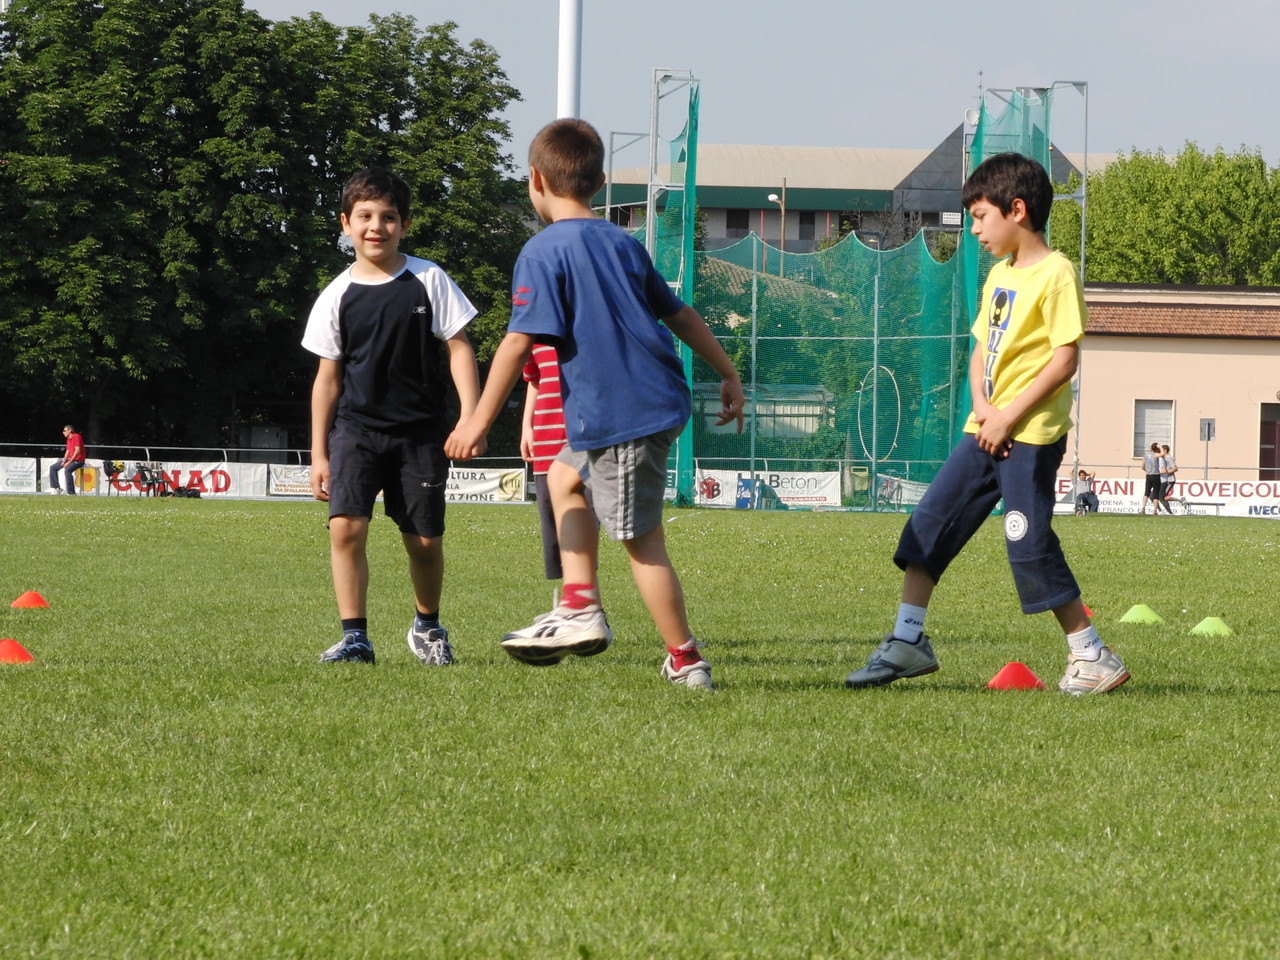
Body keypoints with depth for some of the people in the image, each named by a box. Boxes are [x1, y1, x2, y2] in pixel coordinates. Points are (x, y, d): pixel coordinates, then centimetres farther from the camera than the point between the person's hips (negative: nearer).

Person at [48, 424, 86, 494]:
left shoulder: (76, 437, -14)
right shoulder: (68, 439, 14)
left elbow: (77, 451, -21)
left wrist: (69, 462, -23)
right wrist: (64, 461, -2)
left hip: (78, 460, -10)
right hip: (70, 459, 10)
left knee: (67, 470, -37)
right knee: (52, 467, 6)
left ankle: (71, 493, -33)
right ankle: (56, 488, 4)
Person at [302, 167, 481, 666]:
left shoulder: (427, 281, -1)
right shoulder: (338, 297, 1)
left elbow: (459, 348, 2)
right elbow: (328, 376, 7)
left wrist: (470, 418, -8)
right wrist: (319, 453, 6)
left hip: (421, 429, 0)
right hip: (357, 426, 0)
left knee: (424, 540, 6)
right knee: (346, 526, -17)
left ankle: (427, 626, 31)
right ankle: (354, 636, -11)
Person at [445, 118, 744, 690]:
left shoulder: (544, 252, -9)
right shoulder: (623, 245, 15)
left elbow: (519, 341, -17)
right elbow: (680, 314, 20)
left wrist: (480, 420, -16)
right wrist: (728, 374, 30)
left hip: (616, 416, -9)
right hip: (661, 401, 9)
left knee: (641, 540, -1)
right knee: (564, 478, 25)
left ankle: (686, 662, 5)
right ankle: (580, 609, 19)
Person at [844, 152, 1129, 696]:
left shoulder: (1055, 274, -11)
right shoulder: (999, 276, 15)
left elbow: (1065, 359, -16)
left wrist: (1010, 416, -17)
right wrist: (981, 405, -2)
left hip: (1031, 434, -8)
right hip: (987, 430, 8)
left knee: (1030, 545, -8)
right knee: (929, 525, 4)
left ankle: (1092, 657, 2)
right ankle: (908, 641, 9)